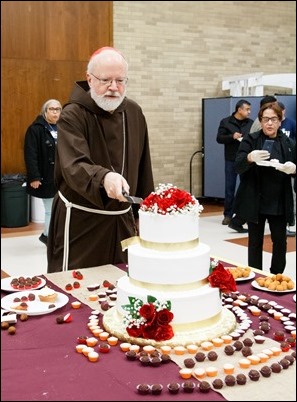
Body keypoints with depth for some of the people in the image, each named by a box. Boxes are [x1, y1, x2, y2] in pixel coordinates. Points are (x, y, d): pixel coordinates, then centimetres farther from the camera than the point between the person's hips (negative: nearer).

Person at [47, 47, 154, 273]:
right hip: (80, 220, -4)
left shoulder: (134, 113, 3)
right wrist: (104, 177, -48)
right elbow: (73, 166, -29)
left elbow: (142, 168, 10)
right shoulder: (73, 116, -14)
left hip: (124, 218, 5)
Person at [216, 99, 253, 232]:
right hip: (231, 160, -1)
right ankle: (228, 215, 17)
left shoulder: (251, 123, 6)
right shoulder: (225, 122, 2)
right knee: (229, 188, 7)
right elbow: (219, 138, -2)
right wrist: (232, 137, -17)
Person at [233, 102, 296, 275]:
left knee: (280, 241, 8)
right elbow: (238, 167, -10)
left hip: (279, 202, 2)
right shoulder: (250, 140, -2)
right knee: (255, 241, 7)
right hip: (255, 201, -2)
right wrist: (250, 158, -32)